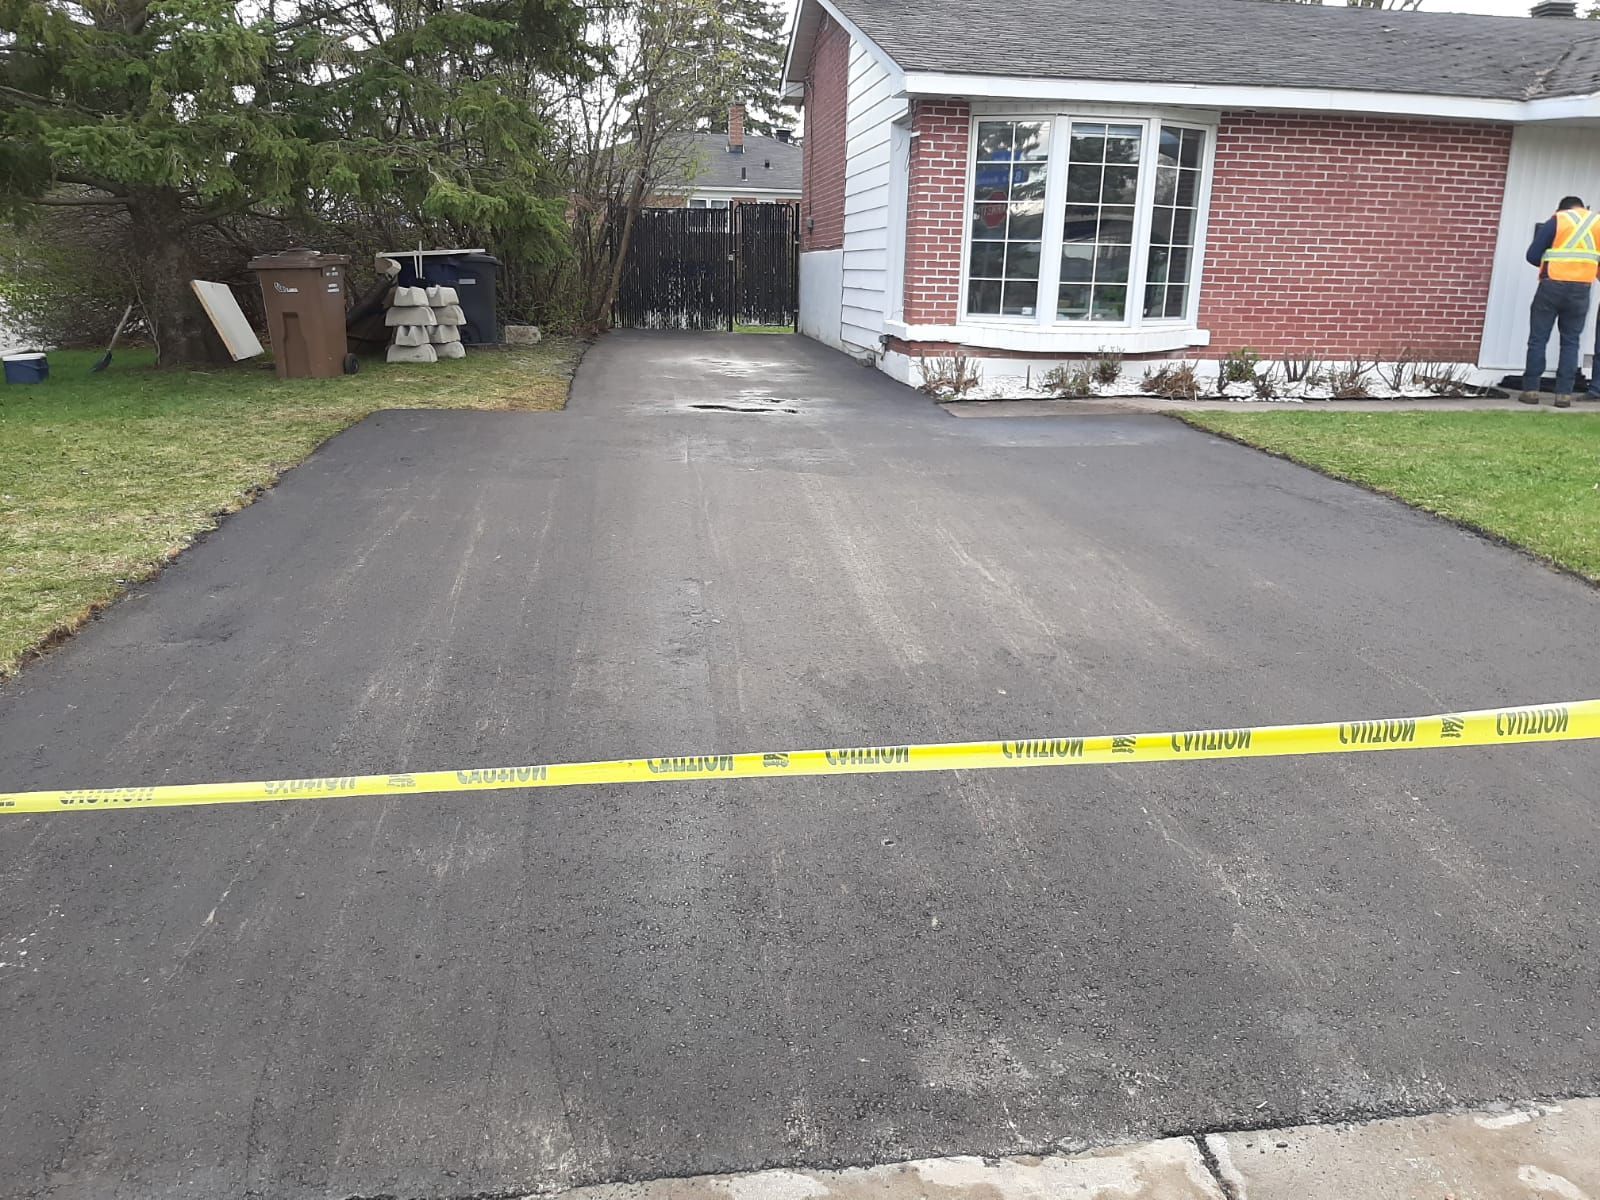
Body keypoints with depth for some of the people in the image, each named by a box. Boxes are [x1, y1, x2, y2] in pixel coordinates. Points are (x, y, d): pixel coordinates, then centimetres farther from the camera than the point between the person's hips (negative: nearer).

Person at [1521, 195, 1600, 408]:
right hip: (1581, 291, 3)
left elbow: (1532, 256, -3)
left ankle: (1531, 390, 2)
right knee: (1570, 342, 8)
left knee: (1538, 339, 4)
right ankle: (1564, 394, 3)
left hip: (1552, 287, -3)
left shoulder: (1557, 221, 1)